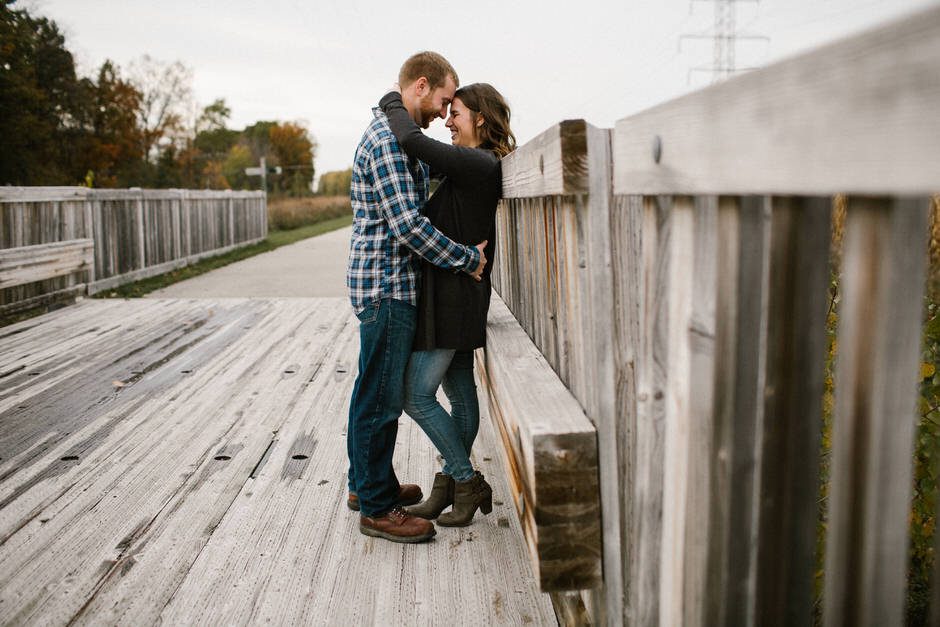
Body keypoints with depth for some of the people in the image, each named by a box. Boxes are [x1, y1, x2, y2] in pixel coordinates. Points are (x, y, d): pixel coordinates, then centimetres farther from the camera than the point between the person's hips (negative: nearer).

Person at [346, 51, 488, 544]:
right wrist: (469, 259, -16)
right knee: (382, 396, -2)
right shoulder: (388, 138, -17)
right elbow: (407, 224, -24)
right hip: (387, 286, -11)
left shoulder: (391, 133, 17)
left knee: (374, 390, 18)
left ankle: (366, 483, 32)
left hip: (382, 284, 11)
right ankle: (377, 508, 9)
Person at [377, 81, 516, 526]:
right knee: (460, 392, 13)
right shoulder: (478, 165, 13)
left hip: (452, 293, -10)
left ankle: (468, 483, 7)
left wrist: (392, 103, -9)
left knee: (417, 395, -4)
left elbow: (412, 141, -27)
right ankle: (453, 483, 23)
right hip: (454, 293, 10)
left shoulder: (477, 164, -18)